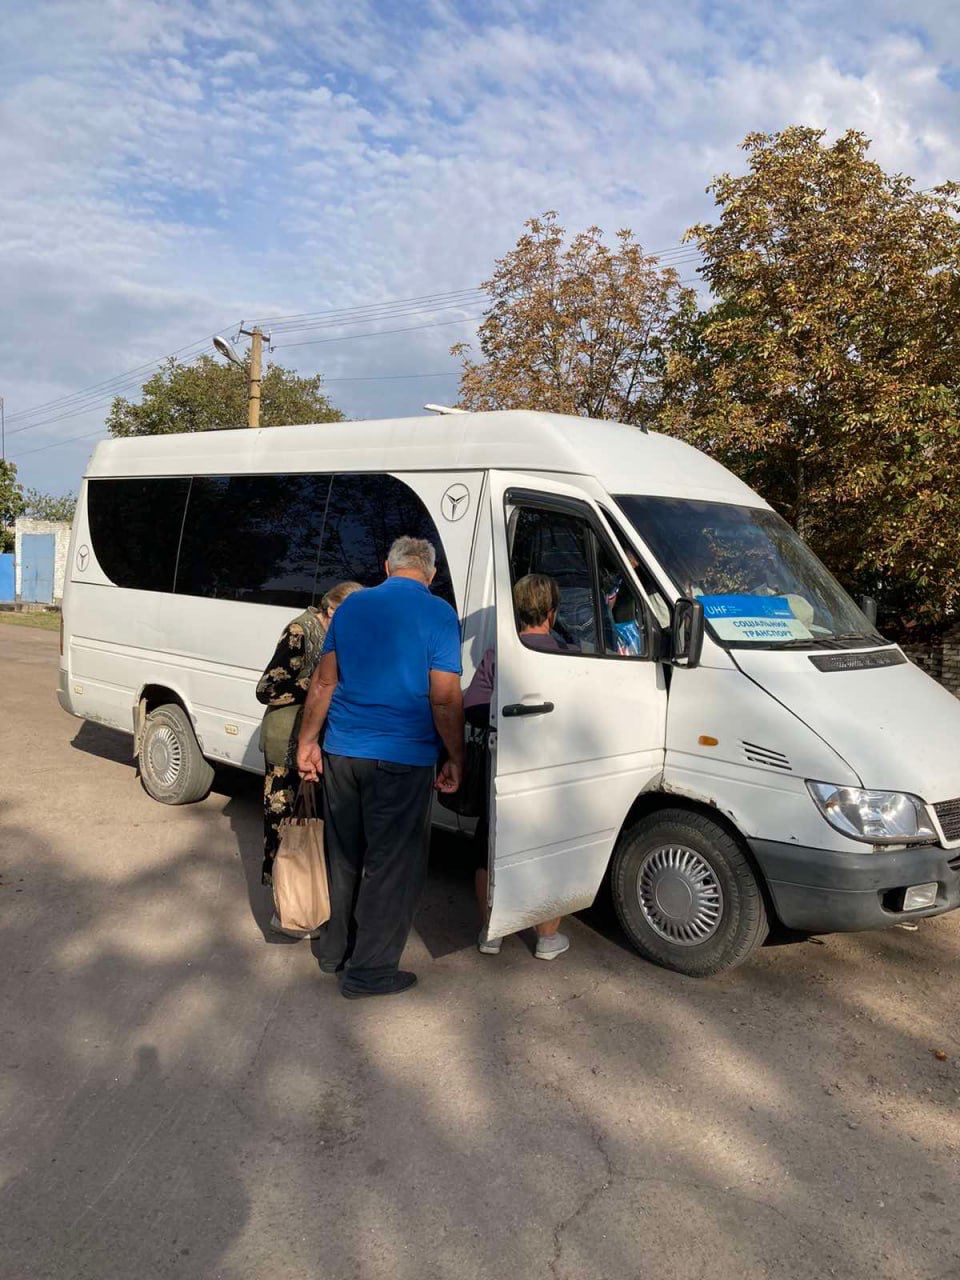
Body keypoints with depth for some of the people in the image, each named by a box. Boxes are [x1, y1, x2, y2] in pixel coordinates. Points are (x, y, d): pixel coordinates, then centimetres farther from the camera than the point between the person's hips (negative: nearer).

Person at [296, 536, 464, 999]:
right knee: (392, 865, 7)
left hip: (341, 752, 6)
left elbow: (323, 682, 11)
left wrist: (308, 740, 18)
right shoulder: (437, 614, -9)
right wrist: (455, 760, -2)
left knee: (345, 856, 20)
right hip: (402, 759, -5)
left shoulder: (352, 606, 8)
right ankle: (369, 969, 16)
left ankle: (336, 948, 34)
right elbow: (445, 700, -13)